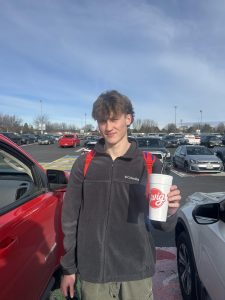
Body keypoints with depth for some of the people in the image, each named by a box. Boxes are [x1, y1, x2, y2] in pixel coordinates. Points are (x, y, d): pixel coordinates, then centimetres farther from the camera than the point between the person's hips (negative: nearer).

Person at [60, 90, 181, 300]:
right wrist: (68, 267, 4)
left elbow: (162, 224, -1)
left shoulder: (150, 164, -7)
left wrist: (169, 211, -23)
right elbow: (70, 219, 1)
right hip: (93, 272, 1)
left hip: (136, 272, 0)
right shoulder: (84, 164, -5)